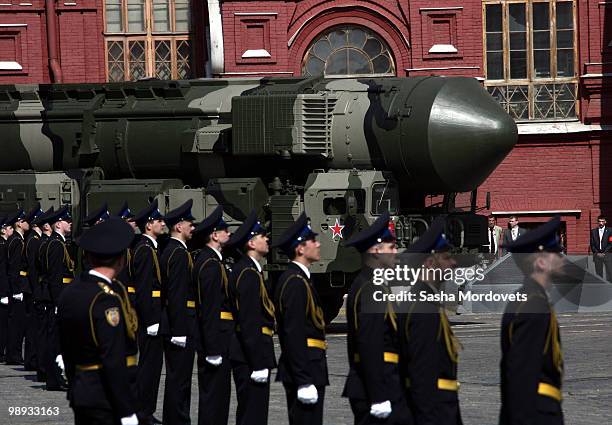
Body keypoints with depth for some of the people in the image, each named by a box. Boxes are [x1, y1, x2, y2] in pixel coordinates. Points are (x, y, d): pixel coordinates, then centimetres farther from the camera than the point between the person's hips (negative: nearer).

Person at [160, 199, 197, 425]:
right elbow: (177, 296, -22)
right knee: (179, 379, -5)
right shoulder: (179, 253, -16)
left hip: (172, 325, 10)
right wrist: (180, 331, -22)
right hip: (180, 325, -10)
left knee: (176, 378, 16)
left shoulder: (170, 250, 14)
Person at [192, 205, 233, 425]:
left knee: (211, 393, 15)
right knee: (214, 393, -6)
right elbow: (210, 310, -22)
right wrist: (214, 350, -22)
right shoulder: (211, 264, -18)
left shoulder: (205, 259, 14)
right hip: (216, 339, -10)